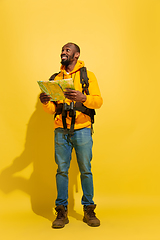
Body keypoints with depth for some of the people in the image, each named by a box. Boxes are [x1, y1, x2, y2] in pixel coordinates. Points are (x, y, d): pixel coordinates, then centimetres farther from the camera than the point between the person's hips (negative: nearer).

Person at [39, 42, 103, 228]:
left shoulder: (87, 75, 8)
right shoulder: (55, 78, 17)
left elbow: (98, 101, -4)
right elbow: (52, 109, 14)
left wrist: (83, 98, -23)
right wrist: (45, 102, -9)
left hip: (82, 129, -2)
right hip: (61, 130, 3)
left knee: (85, 170, 0)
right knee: (62, 170, 2)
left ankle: (88, 211, 13)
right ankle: (62, 212, 11)